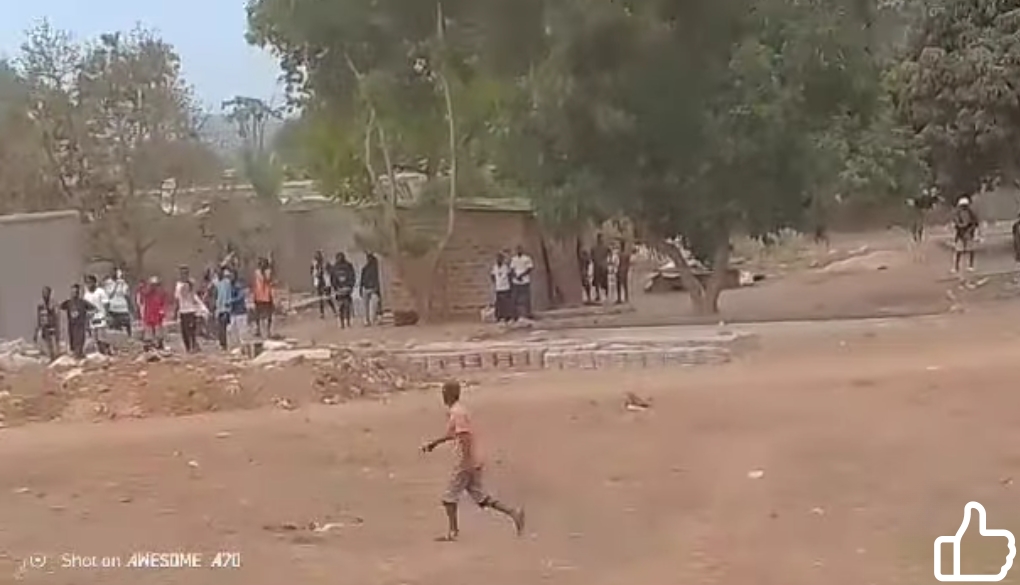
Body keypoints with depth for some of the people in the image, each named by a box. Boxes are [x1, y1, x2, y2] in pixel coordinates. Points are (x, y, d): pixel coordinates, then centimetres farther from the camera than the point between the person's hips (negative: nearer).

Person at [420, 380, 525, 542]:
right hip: (474, 461, 9)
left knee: (449, 497, 3)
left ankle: (452, 532, 9)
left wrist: (464, 462, -25)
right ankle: (512, 512, 1)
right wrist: (434, 443, 33)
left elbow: (465, 438, -24)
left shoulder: (457, 413, -16)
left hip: (466, 462, -9)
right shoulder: (454, 411, 15)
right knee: (479, 496, 9)